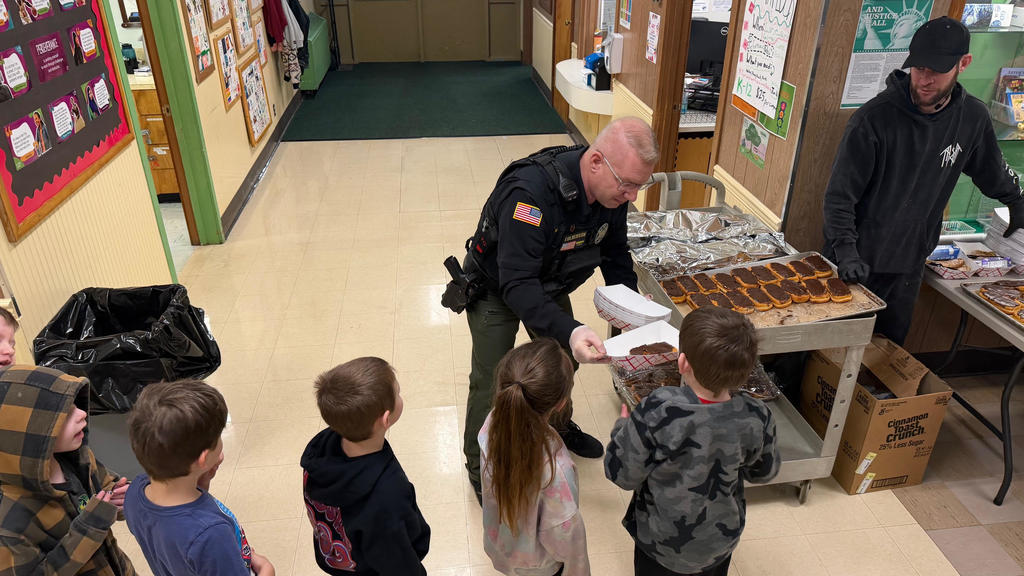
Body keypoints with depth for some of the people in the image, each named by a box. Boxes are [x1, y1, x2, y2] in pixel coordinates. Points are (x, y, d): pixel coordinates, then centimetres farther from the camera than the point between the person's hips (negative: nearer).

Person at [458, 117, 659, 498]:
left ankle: (559, 427, 51)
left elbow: (615, 252, -1)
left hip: (550, 286, 7)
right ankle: (480, 467, 25)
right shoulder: (530, 191, -42)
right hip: (496, 289, -6)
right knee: (491, 383, 0)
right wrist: (569, 331, -57)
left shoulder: (613, 190, -19)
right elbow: (516, 284, -44)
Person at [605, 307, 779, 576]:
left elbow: (623, 474, -22)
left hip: (661, 542, -2)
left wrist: (622, 428, -4)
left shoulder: (657, 412, -35)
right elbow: (764, 472, -3)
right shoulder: (756, 419, -24)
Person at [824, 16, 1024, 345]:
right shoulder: (875, 117, -18)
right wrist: (845, 250, -27)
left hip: (909, 266, 4)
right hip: (856, 263, -4)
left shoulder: (973, 117, -2)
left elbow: (992, 170, 19)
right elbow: (840, 194, -17)